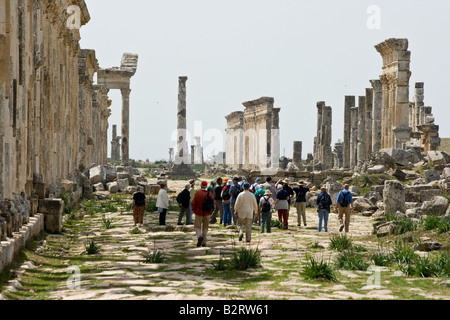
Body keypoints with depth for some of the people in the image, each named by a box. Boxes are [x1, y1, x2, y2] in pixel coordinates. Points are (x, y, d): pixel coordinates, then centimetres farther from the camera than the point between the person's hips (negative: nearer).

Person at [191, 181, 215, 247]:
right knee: (205, 228, 13)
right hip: (207, 214, 3)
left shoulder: (197, 193, -10)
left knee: (197, 227, 5)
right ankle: (204, 242, 12)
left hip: (199, 213, -3)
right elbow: (212, 204, -1)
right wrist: (210, 212, 11)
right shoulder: (209, 194, -4)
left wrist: (194, 210, 8)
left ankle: (199, 236, -24)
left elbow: (194, 203, -8)